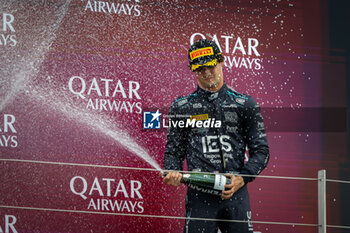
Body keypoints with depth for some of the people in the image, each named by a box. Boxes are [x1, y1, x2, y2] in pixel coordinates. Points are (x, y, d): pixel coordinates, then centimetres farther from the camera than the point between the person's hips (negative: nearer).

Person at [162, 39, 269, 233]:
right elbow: (174, 151, 13)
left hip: (236, 194, 1)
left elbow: (261, 151, 10)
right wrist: (173, 173, -8)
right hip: (199, 195, 0)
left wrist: (242, 178, -6)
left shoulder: (245, 105, 10)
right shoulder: (182, 107, 10)